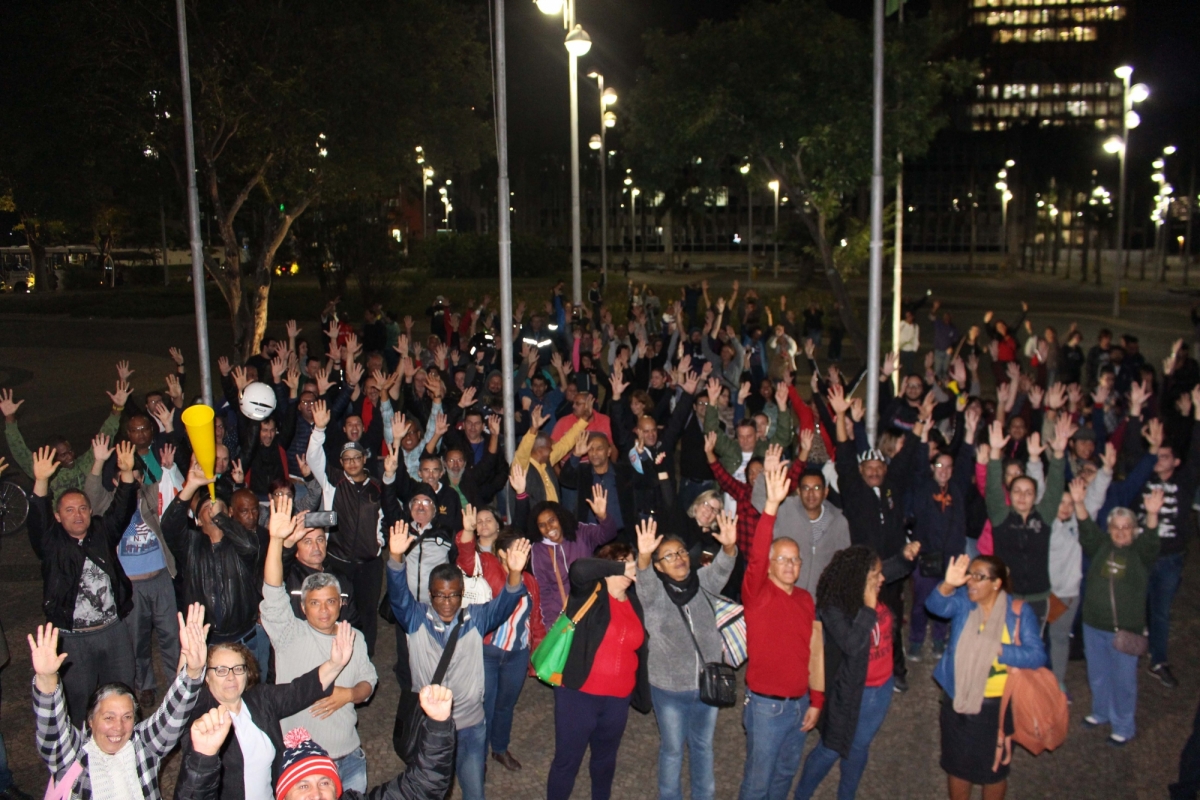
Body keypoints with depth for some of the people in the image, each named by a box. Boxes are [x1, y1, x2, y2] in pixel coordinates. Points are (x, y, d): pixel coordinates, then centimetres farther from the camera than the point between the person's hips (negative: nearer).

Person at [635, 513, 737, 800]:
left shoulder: (702, 583, -5)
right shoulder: (653, 592, -12)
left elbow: (720, 569, -22)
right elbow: (643, 579, -33)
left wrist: (729, 547, -45)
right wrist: (643, 556, -55)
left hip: (707, 685, 3)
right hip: (669, 688, -3)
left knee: (703, 746, 22)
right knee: (672, 749, 15)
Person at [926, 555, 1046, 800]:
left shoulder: (1019, 611, -12)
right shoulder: (962, 601, -9)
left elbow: (1036, 656, -18)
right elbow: (936, 605, -29)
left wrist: (997, 649, -28)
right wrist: (948, 585, -48)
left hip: (997, 704, -1)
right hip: (958, 700, 2)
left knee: (994, 767, 18)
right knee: (957, 763, 19)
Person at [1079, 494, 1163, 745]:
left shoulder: (1140, 552, -6)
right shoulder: (1101, 546, 3)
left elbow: (1150, 542, -25)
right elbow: (1086, 532, -12)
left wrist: (1152, 515, -44)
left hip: (1126, 629, -3)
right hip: (1094, 625, 4)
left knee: (1123, 679, 6)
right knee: (1097, 674, 18)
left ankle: (1123, 726, 21)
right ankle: (1101, 712, 39)